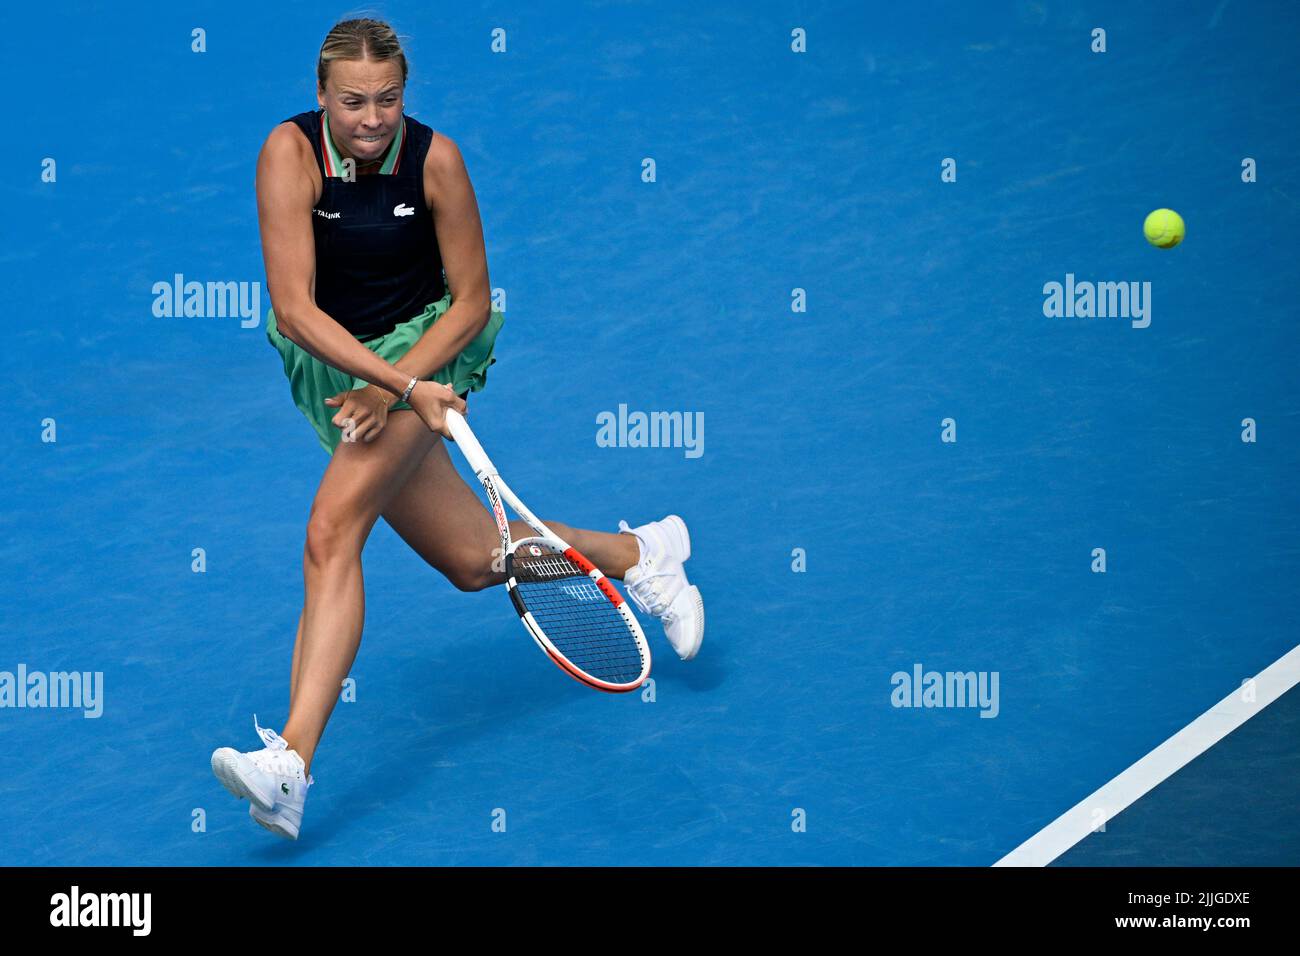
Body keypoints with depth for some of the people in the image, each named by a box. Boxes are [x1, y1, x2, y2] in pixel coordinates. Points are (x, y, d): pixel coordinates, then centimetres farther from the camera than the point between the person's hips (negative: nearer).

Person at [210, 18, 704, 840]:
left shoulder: (435, 158, -17)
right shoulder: (291, 152, -18)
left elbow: (471, 301, -8)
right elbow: (295, 310, -25)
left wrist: (392, 386, -22)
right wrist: (406, 388, -34)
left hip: (427, 348, -3)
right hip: (329, 366, 3)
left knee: (332, 529, -25)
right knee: (474, 561, 8)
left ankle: (291, 762, -32)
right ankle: (639, 553, 33)